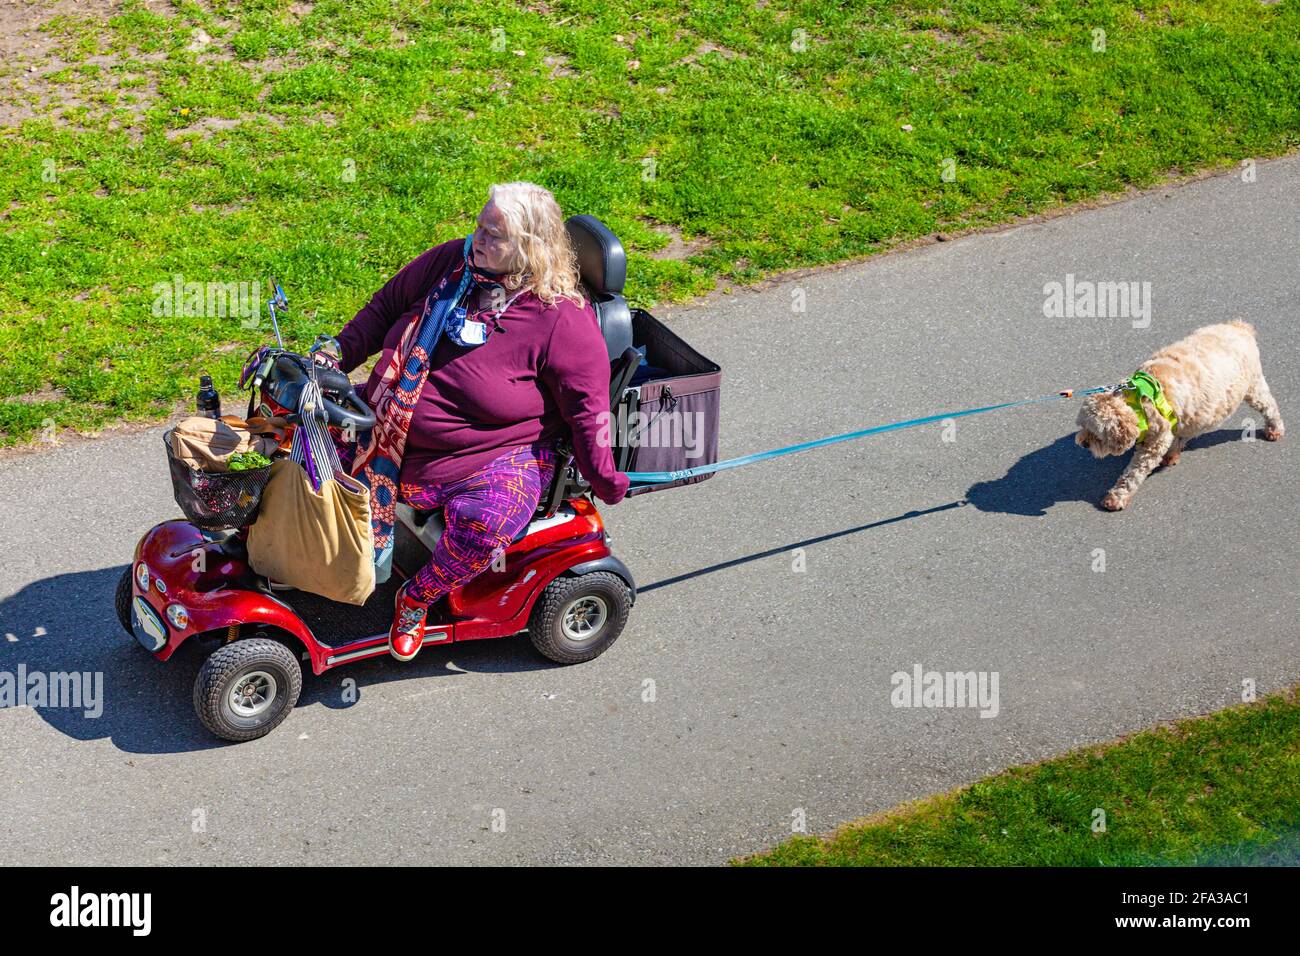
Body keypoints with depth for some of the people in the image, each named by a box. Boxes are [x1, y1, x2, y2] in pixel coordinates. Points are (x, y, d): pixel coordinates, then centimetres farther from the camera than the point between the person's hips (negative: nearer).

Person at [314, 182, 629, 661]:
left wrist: (607, 485, -14)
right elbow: (386, 306, 12)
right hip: (395, 436, 6)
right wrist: (340, 352, 2)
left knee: (484, 524, -35)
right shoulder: (452, 261, -2)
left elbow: (587, 408, -13)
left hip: (496, 458, -6)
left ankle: (418, 597, -3)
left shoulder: (563, 321, -17)